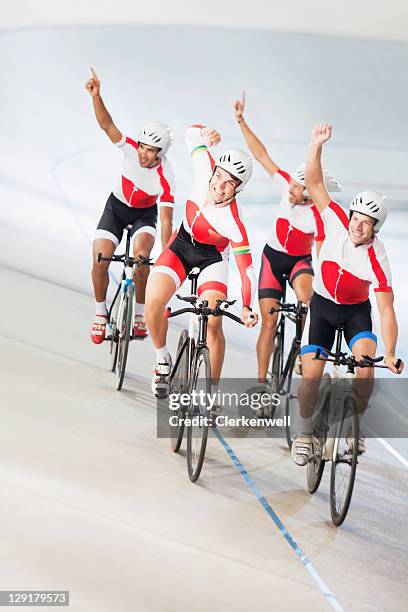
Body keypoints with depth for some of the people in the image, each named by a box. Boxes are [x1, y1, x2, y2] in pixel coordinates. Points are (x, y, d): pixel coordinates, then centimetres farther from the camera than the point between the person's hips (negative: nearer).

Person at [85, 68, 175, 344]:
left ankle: (140, 315, -11)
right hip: (117, 207, 2)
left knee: (141, 255, -30)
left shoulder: (165, 178, -32)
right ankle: (101, 312, 9)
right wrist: (96, 95, -52)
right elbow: (107, 124, -37)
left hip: (145, 213, -2)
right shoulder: (132, 149, -27)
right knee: (100, 261, -15)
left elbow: (166, 220, -31)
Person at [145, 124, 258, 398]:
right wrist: (206, 132, -25)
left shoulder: (233, 222, -33)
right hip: (182, 244, 4)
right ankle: (163, 360, 7)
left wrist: (247, 307, -42)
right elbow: (192, 133, -3)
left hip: (212, 256, -4)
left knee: (213, 323, -20)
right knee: (153, 302, -20)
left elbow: (247, 267, -31)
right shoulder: (205, 170, -22)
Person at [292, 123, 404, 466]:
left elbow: (387, 311, -28)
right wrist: (317, 144, -34)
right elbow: (314, 183, -22)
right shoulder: (338, 221, -21)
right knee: (311, 375, -11)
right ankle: (305, 431, 11)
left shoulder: (377, 261, -28)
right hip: (322, 305, 1)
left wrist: (391, 354, -36)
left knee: (366, 368, -24)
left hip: (356, 311, -1)